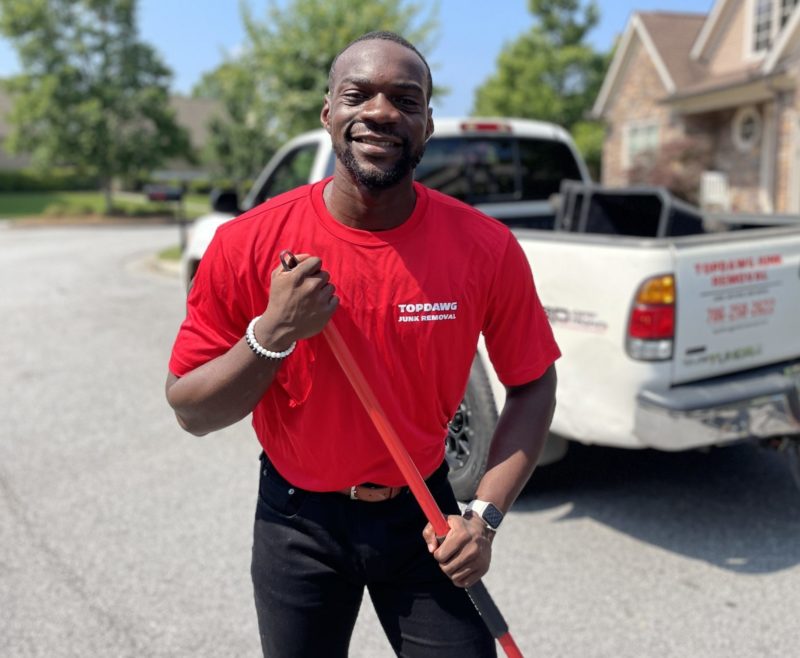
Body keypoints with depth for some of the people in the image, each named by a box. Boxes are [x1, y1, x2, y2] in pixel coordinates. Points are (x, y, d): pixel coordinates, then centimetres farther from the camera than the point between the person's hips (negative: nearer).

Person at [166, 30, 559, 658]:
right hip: (298, 521, 1)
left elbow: (532, 387, -2)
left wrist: (485, 514, -12)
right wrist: (271, 334, -26)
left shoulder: (486, 248, -14)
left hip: (422, 516, 0)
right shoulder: (250, 243, -15)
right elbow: (190, 411, -9)